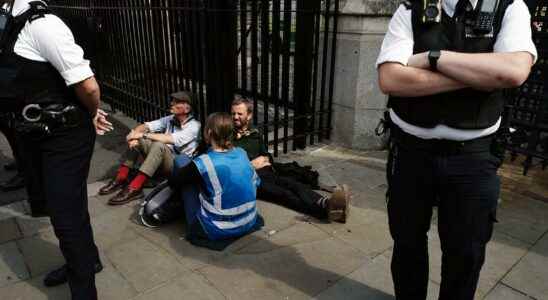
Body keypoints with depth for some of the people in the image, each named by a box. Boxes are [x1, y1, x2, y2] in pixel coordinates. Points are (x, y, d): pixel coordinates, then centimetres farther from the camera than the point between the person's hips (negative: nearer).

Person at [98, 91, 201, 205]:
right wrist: (134, 134, -24)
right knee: (137, 140, -9)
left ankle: (134, 189, -33)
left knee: (159, 144, -34)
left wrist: (144, 135, -23)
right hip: (161, 160, 7)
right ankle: (120, 179, -10)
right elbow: (146, 126, -2)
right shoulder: (170, 119, 5)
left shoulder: (193, 126, -15)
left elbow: (170, 139, -28)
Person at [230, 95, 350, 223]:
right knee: (283, 193, -32)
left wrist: (265, 160, 6)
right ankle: (325, 209, -57)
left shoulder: (255, 134, 22)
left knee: (295, 185, -25)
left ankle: (327, 204, -52)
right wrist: (250, 165, -8)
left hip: (265, 173, 6)